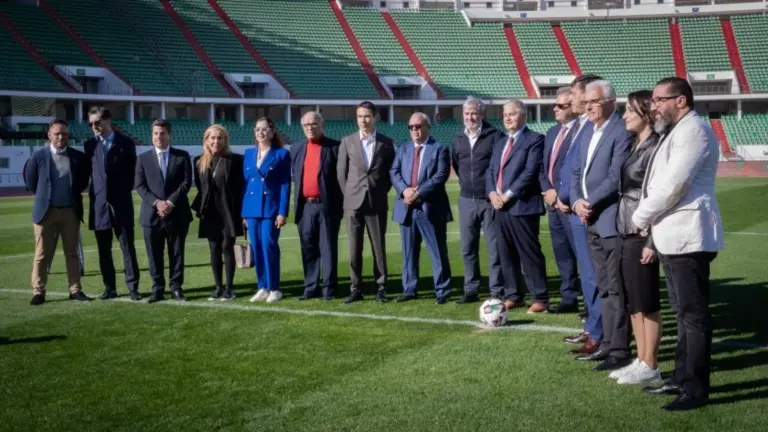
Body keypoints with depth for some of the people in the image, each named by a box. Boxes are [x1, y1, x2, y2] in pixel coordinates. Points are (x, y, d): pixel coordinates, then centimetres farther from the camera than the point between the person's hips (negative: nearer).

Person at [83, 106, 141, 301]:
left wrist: (125, 190, 0)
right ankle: (109, 287, 13)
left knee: (127, 246, -2)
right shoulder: (89, 145, 8)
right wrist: (94, 191, 5)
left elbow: (132, 171, 7)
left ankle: (133, 287, 1)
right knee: (104, 248, 6)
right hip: (99, 203, 3)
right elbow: (87, 171, 14)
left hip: (121, 202, -2)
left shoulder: (126, 143, 2)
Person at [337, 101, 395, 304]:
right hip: (353, 202, 1)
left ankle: (381, 287, 10)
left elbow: (391, 172, 10)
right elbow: (341, 172, 8)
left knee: (379, 246, 3)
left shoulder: (386, 142, 3)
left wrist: (382, 191, 3)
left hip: (377, 202, -1)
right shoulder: (347, 141, 5)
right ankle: (356, 288, 8)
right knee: (354, 247, 2)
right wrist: (349, 194, 4)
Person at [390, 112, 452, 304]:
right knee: (409, 252, 10)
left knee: (438, 252, -1)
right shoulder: (403, 149, 15)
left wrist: (418, 192, -18)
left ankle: (442, 291, 4)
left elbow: (441, 175, -11)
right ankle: (409, 289, 18)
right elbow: (394, 172, 5)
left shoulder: (439, 149, 0)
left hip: (431, 208, -5)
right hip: (407, 207, 5)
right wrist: (405, 190, -14)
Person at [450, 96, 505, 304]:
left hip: (490, 200, -5)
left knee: (494, 248, -1)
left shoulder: (495, 136, -7)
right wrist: (465, 183, 13)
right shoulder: (458, 139, 9)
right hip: (466, 200, 5)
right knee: (468, 248, 9)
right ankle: (470, 290, 18)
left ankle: (497, 290, 6)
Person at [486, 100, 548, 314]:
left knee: (529, 253, -6)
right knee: (506, 254, 10)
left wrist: (508, 194, -15)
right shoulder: (500, 143, 21)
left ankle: (541, 298, 0)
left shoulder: (534, 139, -3)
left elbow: (530, 172, -13)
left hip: (522, 205, -7)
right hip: (501, 206, 8)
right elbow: (490, 171, 17)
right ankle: (513, 295, 18)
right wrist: (492, 193, -2)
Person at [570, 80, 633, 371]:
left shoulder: (622, 133, -12)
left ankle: (620, 351, 1)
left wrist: (590, 204, -14)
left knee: (615, 289, -5)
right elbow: (578, 173, 16)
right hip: (592, 222, 9)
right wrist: (577, 202, -1)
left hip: (612, 221, -9)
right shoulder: (589, 135, 17)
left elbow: (615, 178, -19)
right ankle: (608, 343, 23)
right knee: (604, 287, 15)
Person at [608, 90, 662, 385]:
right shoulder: (635, 146, 13)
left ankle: (650, 366, 9)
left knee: (647, 302, 0)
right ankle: (640, 361, 21)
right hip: (625, 232, 9)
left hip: (643, 234, -9)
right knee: (633, 302, 12)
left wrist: (653, 242, -18)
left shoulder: (656, 148, -12)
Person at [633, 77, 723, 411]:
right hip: (673, 237, 11)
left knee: (694, 315, -4)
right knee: (684, 313, 16)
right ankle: (682, 378, 26)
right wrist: (649, 219, 5)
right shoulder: (676, 132, 20)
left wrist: (640, 217, -8)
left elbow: (673, 185, -20)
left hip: (688, 237, -11)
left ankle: (696, 389, 1)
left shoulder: (693, 130, -13)